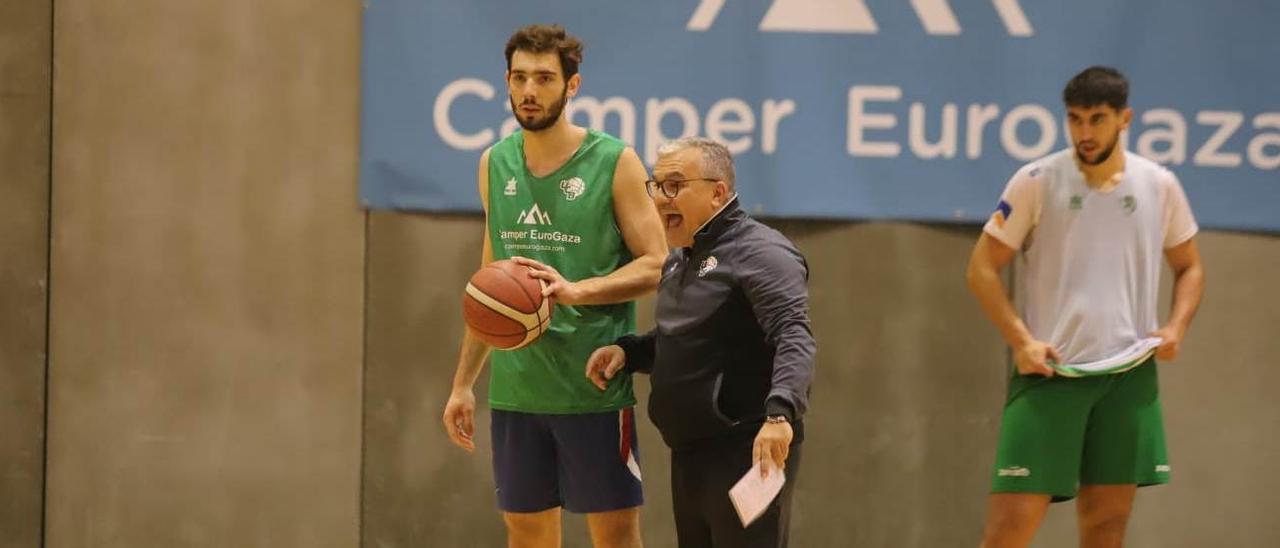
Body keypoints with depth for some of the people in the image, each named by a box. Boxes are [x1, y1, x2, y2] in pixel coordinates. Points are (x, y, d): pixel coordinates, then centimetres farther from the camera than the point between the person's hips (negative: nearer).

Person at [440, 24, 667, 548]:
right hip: (515, 386, 5)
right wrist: (463, 383, 16)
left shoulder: (614, 163, -6)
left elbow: (655, 265, -8)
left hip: (594, 387, -5)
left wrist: (575, 291, -24)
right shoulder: (495, 164, 10)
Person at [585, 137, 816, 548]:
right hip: (690, 453, 10)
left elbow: (794, 339, -25)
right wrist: (627, 352, 10)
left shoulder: (759, 252, -13)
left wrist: (780, 413, -40)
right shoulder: (680, 262, 18)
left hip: (748, 452, -10)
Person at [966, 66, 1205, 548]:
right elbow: (982, 269, -1)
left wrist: (1176, 326, -1)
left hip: (1128, 374, 3)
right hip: (1050, 368, -3)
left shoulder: (1159, 186, 5)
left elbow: (1189, 267, 18)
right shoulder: (1037, 182, -4)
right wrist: (1021, 340, -13)